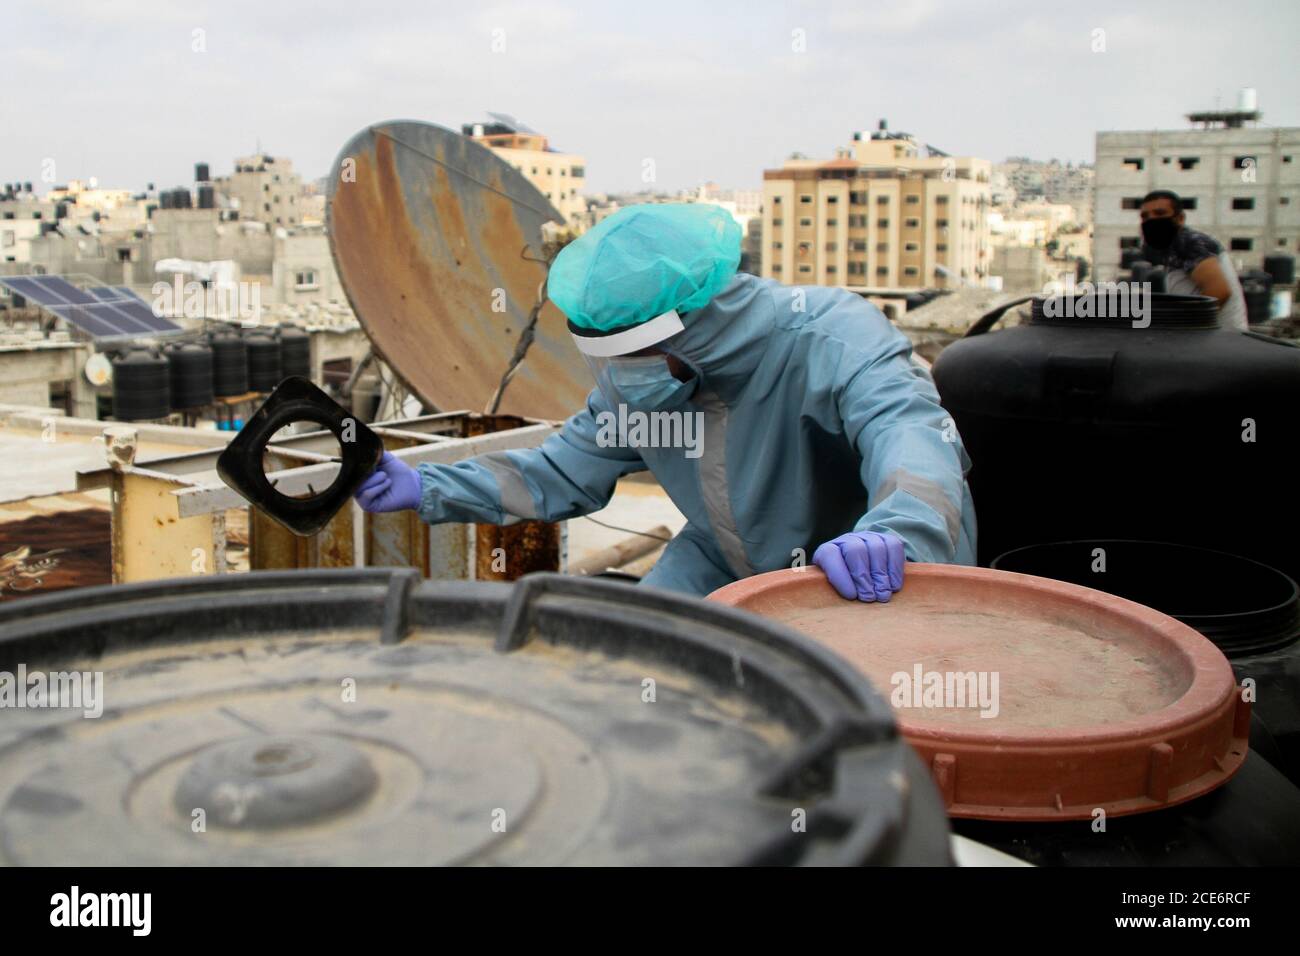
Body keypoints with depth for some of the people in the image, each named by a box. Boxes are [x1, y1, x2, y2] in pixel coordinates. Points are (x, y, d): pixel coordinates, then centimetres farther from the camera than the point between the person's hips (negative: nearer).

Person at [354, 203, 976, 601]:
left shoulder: (833, 338, -31)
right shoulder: (638, 382, -11)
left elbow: (910, 429, -47)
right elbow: (563, 473, -2)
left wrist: (893, 531, -70)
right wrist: (424, 489, -13)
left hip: (880, 590, -5)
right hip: (726, 568, 5)